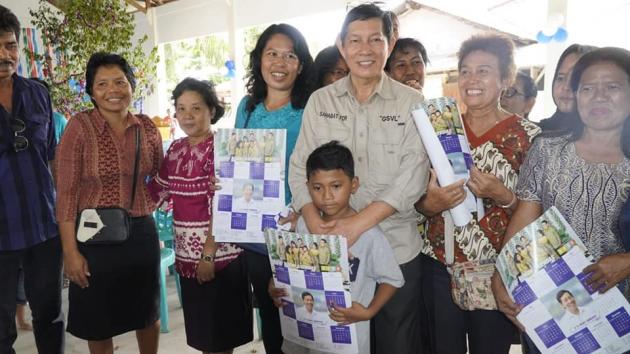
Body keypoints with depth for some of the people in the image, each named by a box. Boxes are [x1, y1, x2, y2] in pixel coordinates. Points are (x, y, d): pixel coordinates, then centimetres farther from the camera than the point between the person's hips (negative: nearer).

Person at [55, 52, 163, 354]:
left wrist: (147, 203, -2)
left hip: (141, 232, 3)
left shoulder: (147, 128, 1)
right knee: (99, 322, 13)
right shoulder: (79, 127, -10)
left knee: (147, 314, 19)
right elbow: (66, 192, -12)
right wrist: (70, 250, -14)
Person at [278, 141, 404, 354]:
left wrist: (368, 312, -18)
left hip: (347, 333, -4)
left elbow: (393, 279, -8)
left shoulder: (368, 233, -18)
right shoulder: (303, 224, -4)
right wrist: (277, 289, -6)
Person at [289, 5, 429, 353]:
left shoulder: (412, 103, -3)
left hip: (396, 249, -1)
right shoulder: (319, 101, 4)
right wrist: (316, 223, -15)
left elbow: (412, 177, -11)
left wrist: (358, 223, -20)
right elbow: (300, 168, 1)